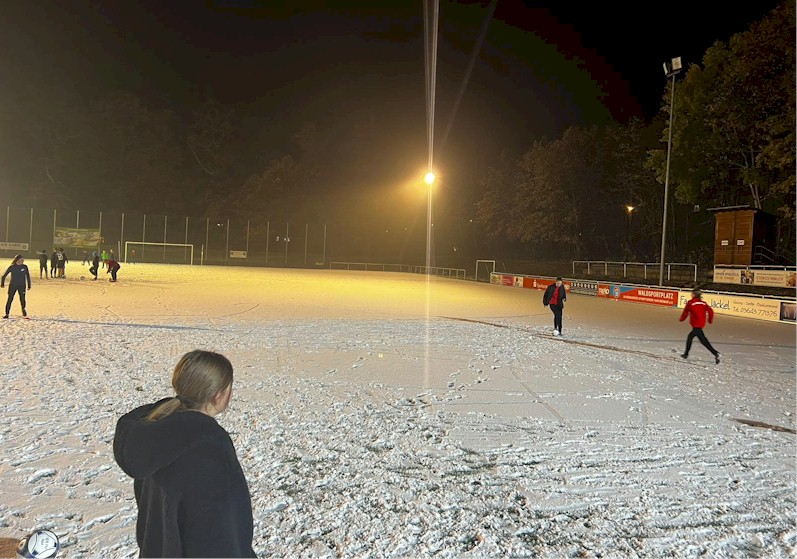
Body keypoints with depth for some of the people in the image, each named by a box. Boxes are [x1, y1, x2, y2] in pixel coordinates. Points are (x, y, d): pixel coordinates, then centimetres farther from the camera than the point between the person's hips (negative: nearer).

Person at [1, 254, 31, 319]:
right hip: (12, 285, -1)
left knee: (22, 299, -3)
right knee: (10, 299, 0)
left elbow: (28, 276, 9)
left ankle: (24, 311, 14)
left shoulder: (24, 267, 0)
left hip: (22, 286, 1)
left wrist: (29, 285, 8)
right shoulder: (12, 267, -3)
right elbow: (4, 275, 5)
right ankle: (7, 314, 6)